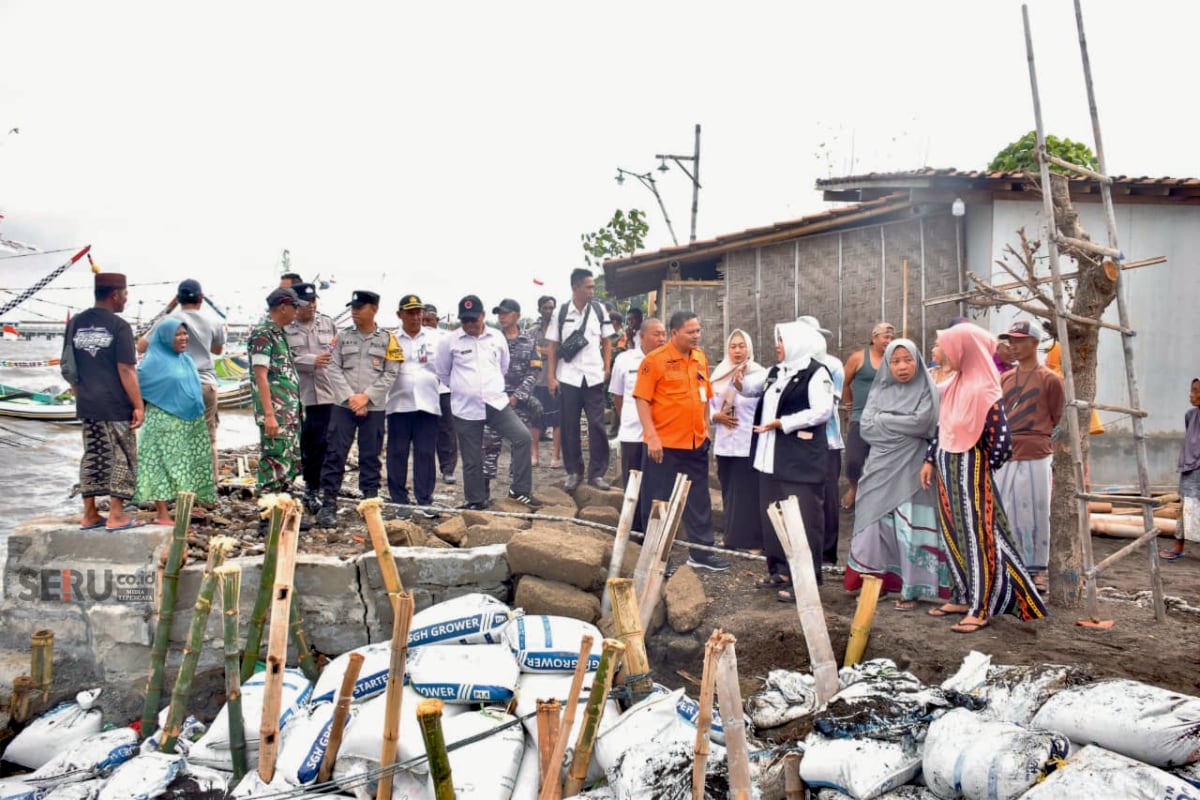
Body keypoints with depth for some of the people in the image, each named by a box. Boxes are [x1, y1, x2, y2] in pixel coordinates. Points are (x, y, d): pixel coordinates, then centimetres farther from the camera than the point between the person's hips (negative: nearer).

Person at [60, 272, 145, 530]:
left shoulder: (75, 323, 8)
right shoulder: (119, 326, -11)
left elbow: (68, 368, 12)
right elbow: (126, 370, -14)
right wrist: (138, 405, -11)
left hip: (86, 405, 6)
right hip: (115, 405, -6)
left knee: (92, 457, 14)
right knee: (122, 459, 3)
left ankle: (89, 515, 18)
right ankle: (116, 516, 5)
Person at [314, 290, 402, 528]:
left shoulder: (387, 339, 3)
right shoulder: (343, 337, 7)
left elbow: (390, 374, -2)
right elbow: (334, 369, 2)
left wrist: (366, 396, -10)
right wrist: (350, 397, -10)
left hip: (374, 408, -1)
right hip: (343, 406, 1)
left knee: (371, 457, 6)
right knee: (335, 454, -2)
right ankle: (328, 504, 2)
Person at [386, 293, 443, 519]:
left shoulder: (434, 338, 8)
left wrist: (434, 380, -2)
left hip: (427, 403, 1)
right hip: (399, 403, -1)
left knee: (426, 454, 3)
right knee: (397, 453, 4)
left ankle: (425, 501, 11)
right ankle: (398, 501, 13)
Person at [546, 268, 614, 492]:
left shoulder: (599, 310, 2)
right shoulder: (560, 312, -1)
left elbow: (607, 342, 10)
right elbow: (553, 347, 2)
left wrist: (607, 368, 1)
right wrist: (551, 377, -3)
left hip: (594, 377, 1)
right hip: (568, 378, -1)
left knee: (597, 425, 0)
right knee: (570, 426, 6)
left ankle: (597, 473, 9)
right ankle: (574, 472, 17)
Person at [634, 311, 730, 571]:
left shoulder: (701, 358, 8)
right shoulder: (655, 359, -11)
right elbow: (642, 398, -13)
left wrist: (705, 428, 13)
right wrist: (651, 436, -18)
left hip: (696, 442, 6)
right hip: (664, 443, -6)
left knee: (699, 500, 13)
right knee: (658, 502, 4)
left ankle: (701, 552, 24)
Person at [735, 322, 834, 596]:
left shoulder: (816, 372, -10)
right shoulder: (775, 372, 15)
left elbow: (822, 411, -21)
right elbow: (751, 387, 31)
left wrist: (781, 423, -20)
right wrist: (740, 382, 7)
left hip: (801, 460, -9)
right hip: (772, 458, 9)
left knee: (802, 520, -5)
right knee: (773, 516, 14)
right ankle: (780, 570, 26)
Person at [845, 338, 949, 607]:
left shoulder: (928, 391, 0)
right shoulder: (880, 392, 10)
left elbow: (921, 423, -14)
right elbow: (866, 426, 0)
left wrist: (884, 420, -4)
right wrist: (903, 425, -9)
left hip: (910, 470, -4)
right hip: (881, 469, 4)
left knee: (908, 527, -4)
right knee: (877, 524, 3)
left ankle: (910, 589, 4)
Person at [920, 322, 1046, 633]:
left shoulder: (984, 392, -18)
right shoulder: (955, 385, 6)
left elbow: (1001, 441, -18)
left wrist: (984, 468, -5)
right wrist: (930, 460, 13)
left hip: (970, 474, -8)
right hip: (948, 472, 8)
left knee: (977, 538, 0)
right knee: (955, 536, 14)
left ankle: (980, 610, 7)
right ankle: (966, 597, 26)